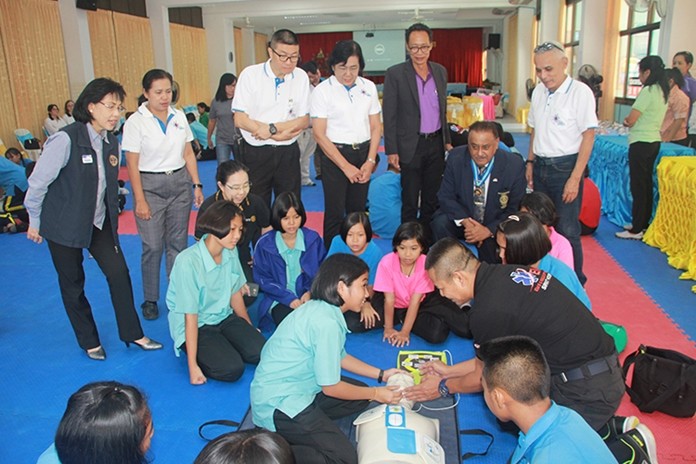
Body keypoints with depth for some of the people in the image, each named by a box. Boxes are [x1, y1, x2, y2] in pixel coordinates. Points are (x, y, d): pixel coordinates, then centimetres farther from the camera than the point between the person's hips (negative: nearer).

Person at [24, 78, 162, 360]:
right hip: (64, 224, -5)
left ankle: (132, 334, 14)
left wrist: (110, 218, 14)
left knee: (119, 273, 0)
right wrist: (34, 221, -4)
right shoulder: (66, 140, -21)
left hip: (99, 221, 5)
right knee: (73, 284, 9)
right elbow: (39, 182, -13)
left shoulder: (111, 143, -1)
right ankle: (89, 342, 26)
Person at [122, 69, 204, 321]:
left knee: (178, 242, 7)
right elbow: (132, 164, -7)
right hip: (150, 185, -4)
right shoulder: (136, 122, -7)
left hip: (179, 182, 4)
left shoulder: (179, 117, 5)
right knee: (153, 246, -1)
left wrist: (197, 185, 5)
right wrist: (140, 200, -11)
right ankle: (150, 299, 14)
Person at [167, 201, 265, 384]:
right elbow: (190, 316, -21)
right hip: (196, 326, -5)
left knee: (259, 352, -15)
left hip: (224, 317, 6)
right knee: (231, 369, -22)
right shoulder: (188, 261, -25)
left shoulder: (231, 252, -7)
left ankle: (222, 343, 11)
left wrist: (250, 329, 15)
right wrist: (193, 366, -18)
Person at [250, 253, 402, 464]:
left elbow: (339, 357, 17)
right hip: (280, 403, -10)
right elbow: (331, 387, -17)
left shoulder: (319, 308, 3)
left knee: (360, 396, 15)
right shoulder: (327, 323, -25)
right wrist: (377, 394, -5)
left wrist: (381, 374, 15)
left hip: (295, 387, 10)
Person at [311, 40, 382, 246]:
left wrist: (371, 161, -5)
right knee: (335, 213, 0)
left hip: (363, 153, 4)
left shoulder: (369, 87, 5)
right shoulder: (323, 90, -6)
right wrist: (346, 166, -12)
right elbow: (319, 134, -9)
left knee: (358, 210, 12)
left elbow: (376, 127, 7)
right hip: (334, 154, -4)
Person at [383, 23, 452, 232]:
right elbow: (389, 115, -8)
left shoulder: (441, 71, 7)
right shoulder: (395, 74, -8)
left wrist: (447, 140, 15)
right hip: (411, 146, -5)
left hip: (436, 144, 5)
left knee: (432, 198, 13)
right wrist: (391, 150, -11)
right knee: (409, 201, 4)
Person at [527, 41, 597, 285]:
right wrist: (530, 162, 13)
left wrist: (575, 178, -16)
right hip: (541, 165, 6)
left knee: (567, 230, -2)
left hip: (565, 167, -6)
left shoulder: (580, 92, -12)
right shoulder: (539, 91, 7)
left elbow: (588, 136, -13)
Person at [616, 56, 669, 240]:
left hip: (641, 143, -9)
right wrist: (633, 120, 1)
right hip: (654, 140, 9)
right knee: (646, 184, 15)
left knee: (638, 186, -4)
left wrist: (627, 120, 4)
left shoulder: (648, 91, -17)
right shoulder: (663, 92, 11)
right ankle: (643, 223, 25)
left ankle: (636, 230, 1)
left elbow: (630, 120, -17)